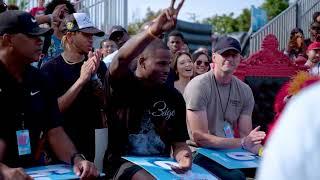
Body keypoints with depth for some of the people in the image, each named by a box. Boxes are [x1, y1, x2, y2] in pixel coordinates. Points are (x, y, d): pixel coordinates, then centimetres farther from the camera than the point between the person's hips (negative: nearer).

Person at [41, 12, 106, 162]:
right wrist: (81, 79, -23)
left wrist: (94, 75, -19)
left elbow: (105, 105, -4)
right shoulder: (50, 68, -6)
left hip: (93, 143, 3)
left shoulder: (98, 65, 3)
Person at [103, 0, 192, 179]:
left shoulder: (174, 97, 7)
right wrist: (154, 31, -42)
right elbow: (121, 59, -29)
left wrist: (183, 155, -19)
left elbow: (179, 142, 6)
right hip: (123, 162, -4)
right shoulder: (123, 84, -5)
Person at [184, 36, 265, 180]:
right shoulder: (198, 86, -14)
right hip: (201, 153, -5)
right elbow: (200, 138, -19)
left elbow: (245, 135, 0)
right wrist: (242, 142, -26)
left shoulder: (245, 91, 4)